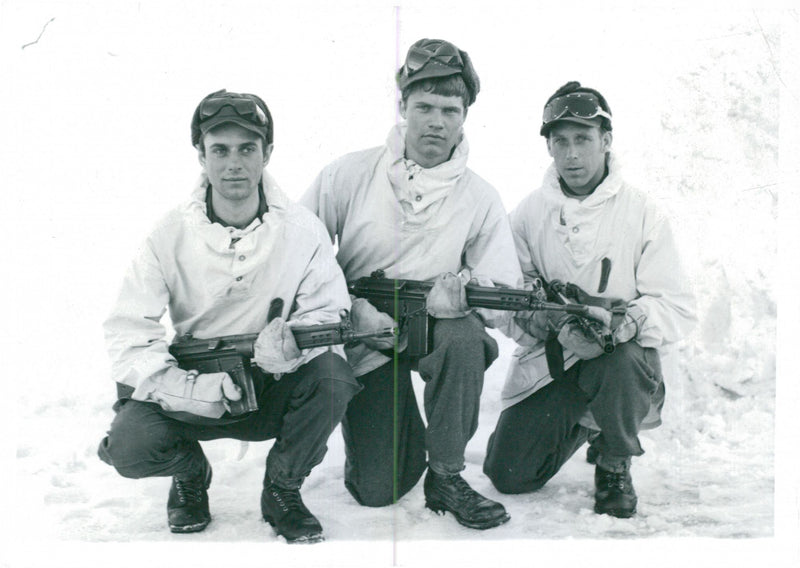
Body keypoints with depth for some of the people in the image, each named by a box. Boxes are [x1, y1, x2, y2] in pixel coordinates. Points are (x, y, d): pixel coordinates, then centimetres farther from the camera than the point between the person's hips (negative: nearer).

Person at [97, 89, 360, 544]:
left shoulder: (303, 229, -9)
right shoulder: (171, 236, -10)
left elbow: (328, 314, -6)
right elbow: (128, 335, -12)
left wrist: (292, 342, -30)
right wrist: (194, 389, -27)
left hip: (276, 389, 0)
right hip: (191, 389, 0)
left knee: (332, 377, -30)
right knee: (129, 447, -26)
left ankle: (283, 492, -1)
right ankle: (191, 473, 14)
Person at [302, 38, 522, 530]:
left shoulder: (480, 198, -5)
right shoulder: (351, 174, -7)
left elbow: (508, 293, -11)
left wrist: (460, 291, -30)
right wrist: (357, 310, -17)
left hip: (435, 331, 1)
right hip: (362, 341, -1)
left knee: (465, 336, -36)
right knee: (377, 490, -9)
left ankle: (447, 477, -15)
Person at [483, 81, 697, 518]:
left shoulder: (642, 213, -6)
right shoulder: (529, 213, 1)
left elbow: (679, 308, -10)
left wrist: (620, 320, -30)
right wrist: (556, 322, -24)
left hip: (621, 356, -2)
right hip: (546, 360, 2)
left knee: (624, 358, -38)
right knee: (508, 474, -7)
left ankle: (615, 465, -5)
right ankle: (582, 426, 26)